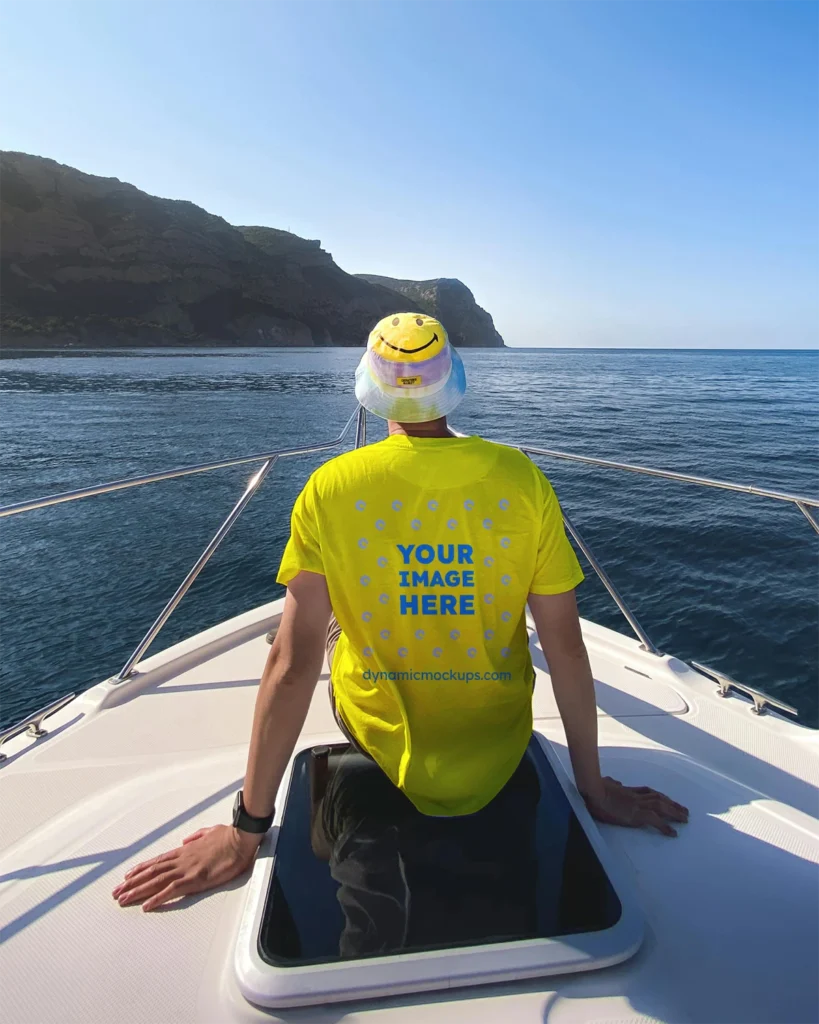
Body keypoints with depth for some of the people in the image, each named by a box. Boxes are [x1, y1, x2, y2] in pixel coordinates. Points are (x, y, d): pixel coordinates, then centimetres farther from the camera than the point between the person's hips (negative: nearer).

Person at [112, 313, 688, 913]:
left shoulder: (329, 489, -19)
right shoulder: (522, 479, -16)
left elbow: (293, 662, -19)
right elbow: (566, 646, -13)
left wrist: (248, 830, -7)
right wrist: (594, 787, 1)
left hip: (379, 745, -1)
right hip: (499, 756, 2)